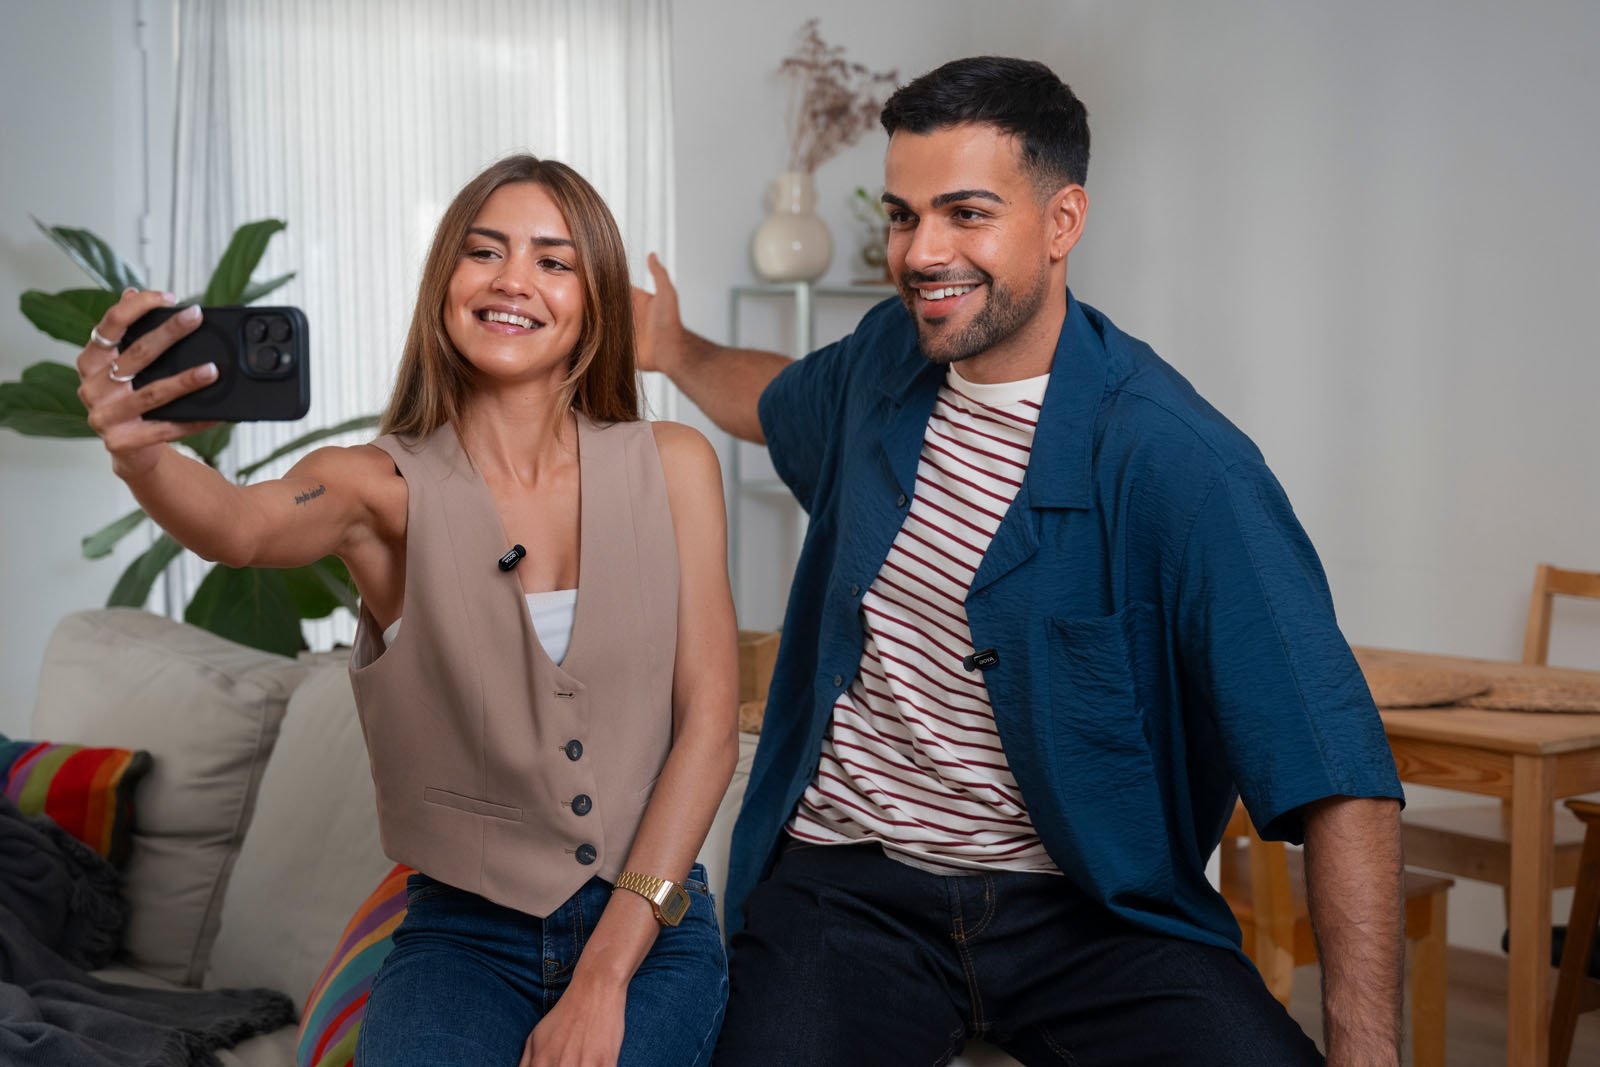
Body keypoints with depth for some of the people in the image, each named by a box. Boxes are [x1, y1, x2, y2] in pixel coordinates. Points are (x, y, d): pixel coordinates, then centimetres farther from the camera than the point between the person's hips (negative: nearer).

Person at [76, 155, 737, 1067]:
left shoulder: (672, 466, 0)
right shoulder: (385, 487, -3)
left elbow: (710, 719, -3)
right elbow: (241, 526, -25)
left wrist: (605, 975, -9)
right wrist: (139, 452, -49)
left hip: (653, 924, 1)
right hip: (464, 930, 0)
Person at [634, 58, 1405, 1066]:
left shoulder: (1173, 458, -16)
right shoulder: (889, 358, 4)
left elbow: (1335, 771, -21)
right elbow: (783, 403, 34)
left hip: (1090, 907, -3)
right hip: (846, 887, 4)